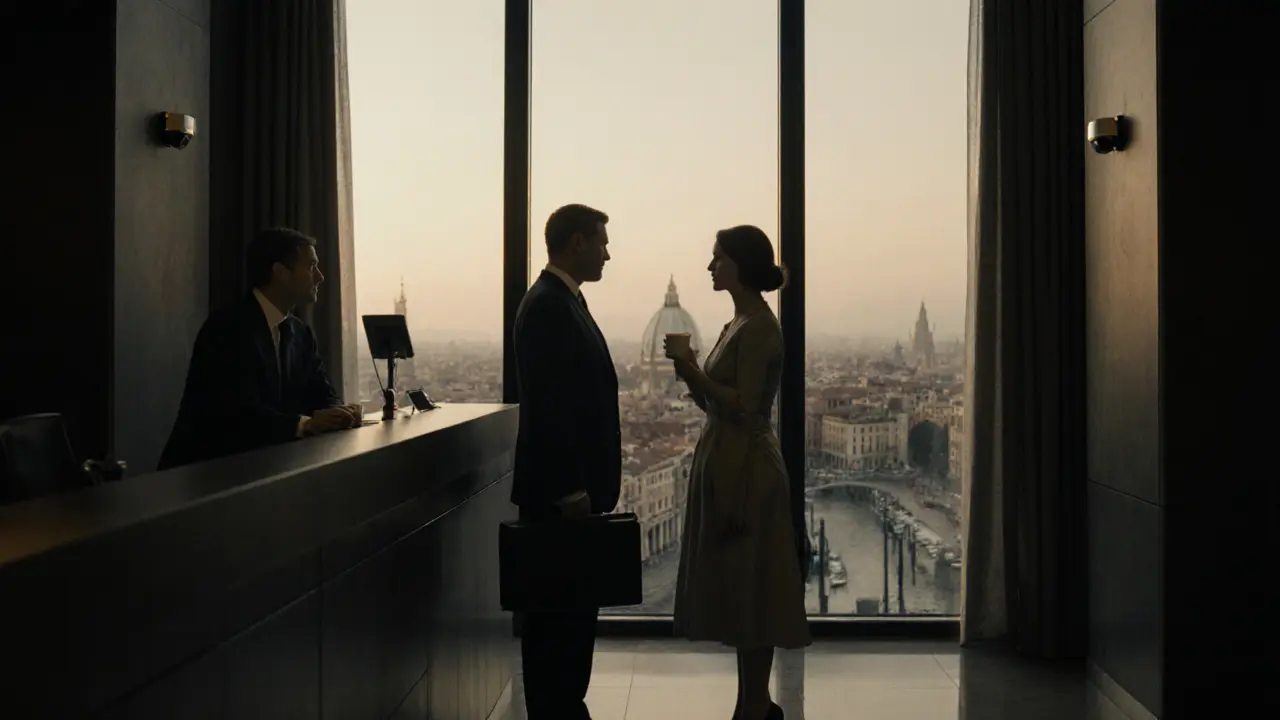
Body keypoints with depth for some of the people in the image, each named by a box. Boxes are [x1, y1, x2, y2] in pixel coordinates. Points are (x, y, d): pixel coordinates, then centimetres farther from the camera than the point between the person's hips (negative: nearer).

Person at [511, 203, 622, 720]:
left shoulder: (564, 301, 15)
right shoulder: (547, 306, -16)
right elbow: (549, 408, -22)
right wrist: (571, 490, -22)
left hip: (574, 485, 10)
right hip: (560, 491, -10)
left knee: (570, 606, 16)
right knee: (557, 610, -1)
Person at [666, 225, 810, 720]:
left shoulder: (758, 327, -14)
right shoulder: (739, 325, 14)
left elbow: (745, 406, -20)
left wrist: (694, 372, -14)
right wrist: (690, 373, 1)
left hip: (745, 469, -10)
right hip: (726, 464, 10)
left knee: (749, 588, -1)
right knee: (740, 589, 14)